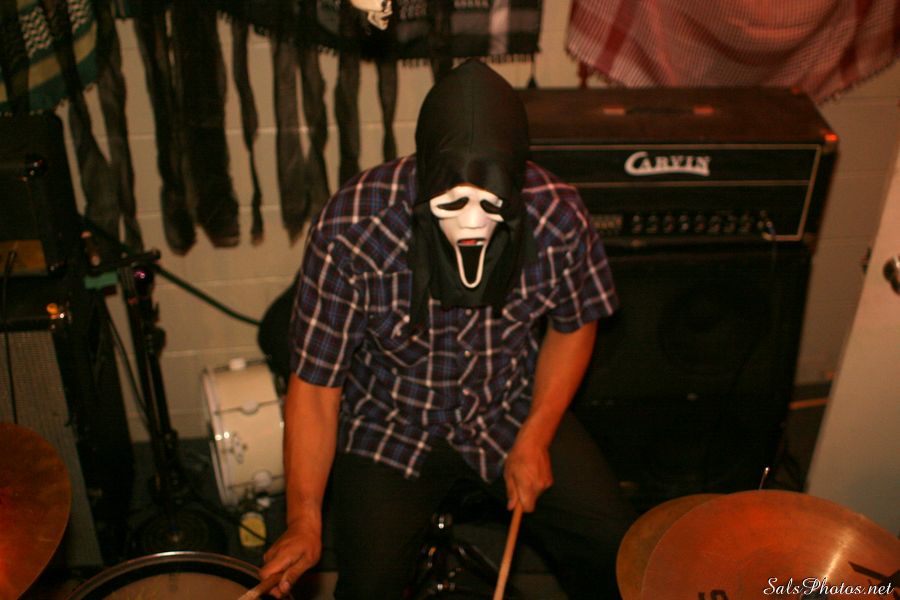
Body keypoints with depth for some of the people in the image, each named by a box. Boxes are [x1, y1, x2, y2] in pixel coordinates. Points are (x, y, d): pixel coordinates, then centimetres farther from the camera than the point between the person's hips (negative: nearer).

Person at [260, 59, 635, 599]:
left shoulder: (557, 214, -21)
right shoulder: (353, 230, -27)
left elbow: (574, 324, -1)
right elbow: (315, 383, -18)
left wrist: (535, 438, -10)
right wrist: (305, 520, -23)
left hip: (514, 411, 2)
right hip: (391, 427, -1)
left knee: (620, 554, -3)